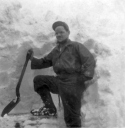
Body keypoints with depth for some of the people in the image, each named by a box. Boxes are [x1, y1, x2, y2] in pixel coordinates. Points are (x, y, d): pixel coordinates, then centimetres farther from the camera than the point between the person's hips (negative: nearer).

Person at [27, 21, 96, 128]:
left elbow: (90, 61, -6)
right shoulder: (56, 51, 22)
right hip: (59, 82, 7)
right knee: (39, 80, 9)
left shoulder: (76, 46, 2)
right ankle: (50, 108, 7)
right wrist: (32, 59, 9)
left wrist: (86, 75, -20)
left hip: (73, 84, -7)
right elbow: (44, 62, 27)